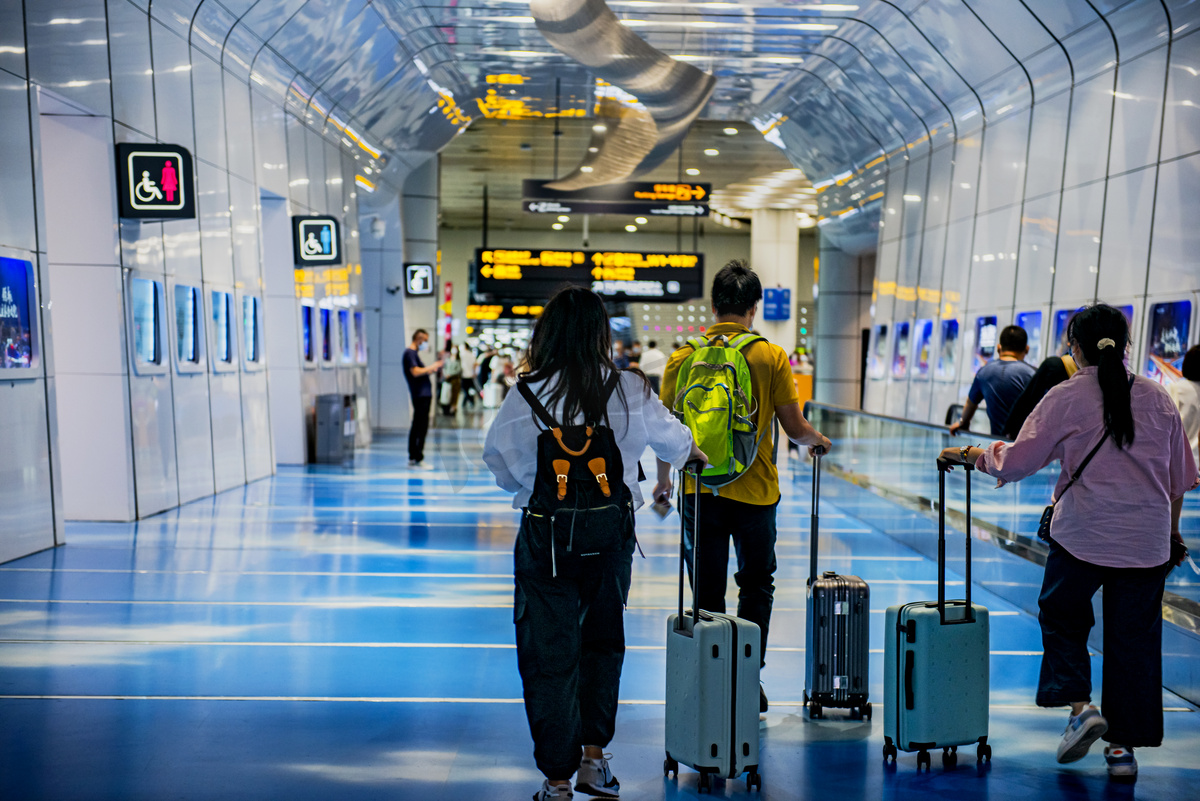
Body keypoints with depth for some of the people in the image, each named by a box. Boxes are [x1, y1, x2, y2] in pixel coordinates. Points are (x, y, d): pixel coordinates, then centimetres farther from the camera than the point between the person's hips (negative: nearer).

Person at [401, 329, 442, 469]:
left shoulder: (413, 353, 20)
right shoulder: (410, 353, -11)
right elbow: (415, 372, -23)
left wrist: (431, 370, 13)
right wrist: (431, 367, -13)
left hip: (423, 394, 11)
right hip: (421, 394, -11)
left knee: (416, 427, 13)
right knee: (421, 428, -10)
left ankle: (412, 458, 18)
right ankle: (417, 459, -9)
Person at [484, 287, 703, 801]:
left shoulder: (527, 397, -11)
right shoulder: (630, 392, -6)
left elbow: (501, 465, 0)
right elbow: (672, 440, 13)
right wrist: (696, 455, 35)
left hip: (546, 537, -2)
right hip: (611, 533, 3)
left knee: (549, 655, 8)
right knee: (603, 643, 22)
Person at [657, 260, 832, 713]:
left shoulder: (683, 357, -2)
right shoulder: (771, 356, -7)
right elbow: (794, 428, -6)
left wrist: (663, 479, 17)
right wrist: (816, 441, 16)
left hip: (699, 490, 1)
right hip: (755, 490, -1)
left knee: (707, 592, 11)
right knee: (756, 587, 17)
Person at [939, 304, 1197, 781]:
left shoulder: (1067, 398, -7)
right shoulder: (1157, 397, 6)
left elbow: (1015, 462, -7)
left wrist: (970, 454, 9)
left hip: (1083, 534, -3)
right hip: (1148, 540, 3)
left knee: (1061, 616, 18)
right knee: (1133, 638, 9)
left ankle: (1081, 707, 1)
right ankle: (1124, 746, 13)